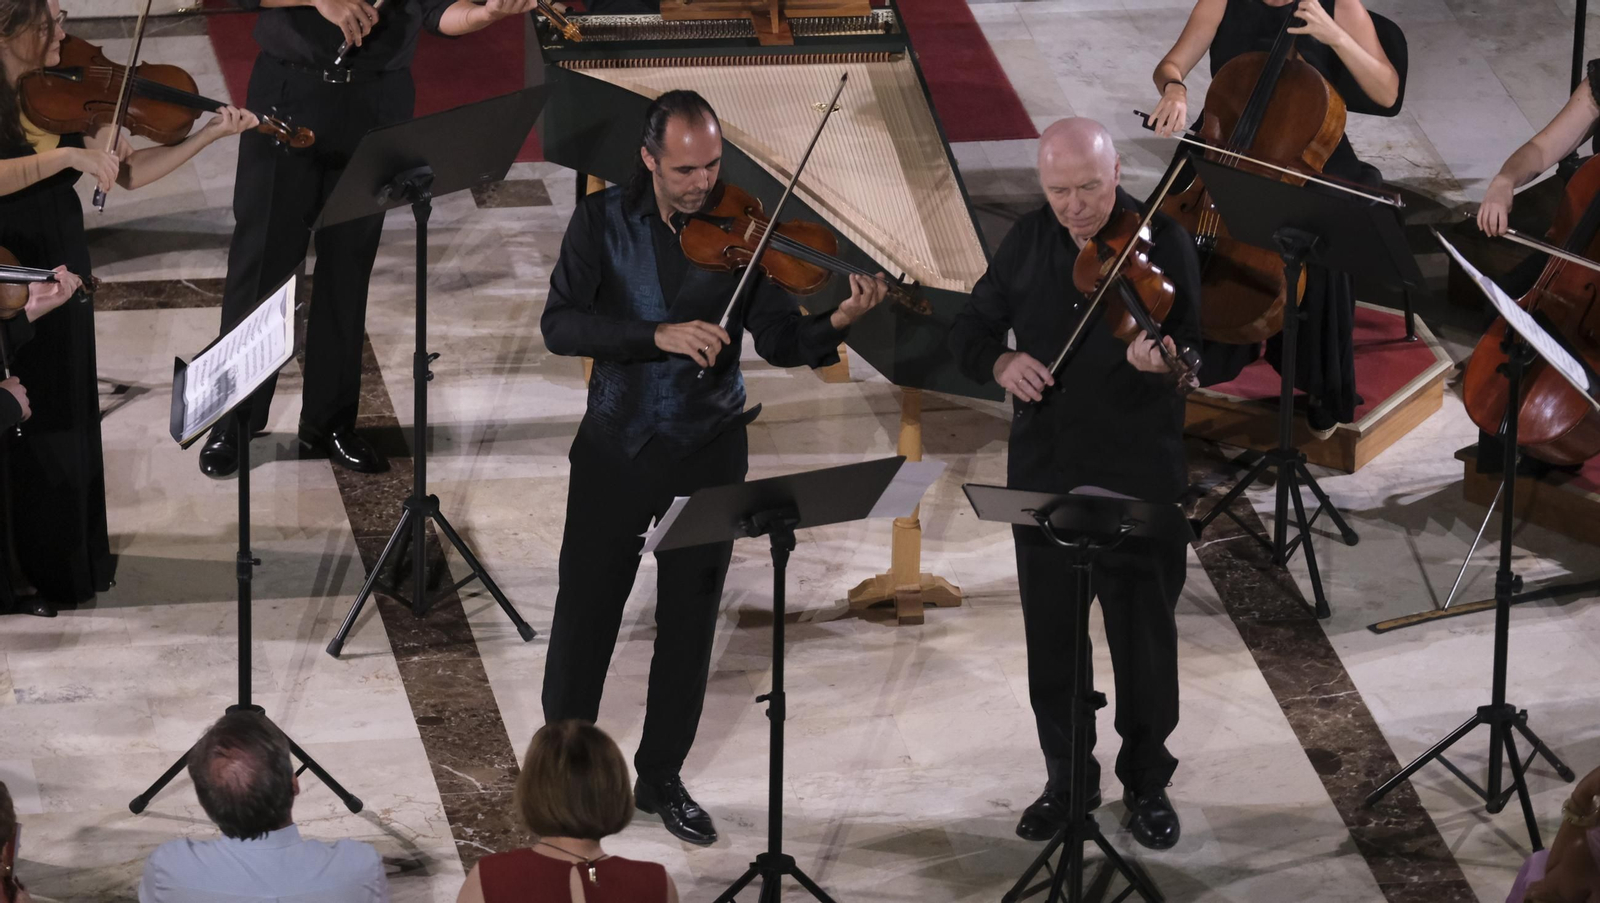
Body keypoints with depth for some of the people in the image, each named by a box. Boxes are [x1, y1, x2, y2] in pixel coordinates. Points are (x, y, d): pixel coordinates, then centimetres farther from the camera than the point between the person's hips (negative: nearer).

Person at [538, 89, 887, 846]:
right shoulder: (602, 222, -6)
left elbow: (778, 342, -6)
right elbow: (560, 325, -16)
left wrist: (836, 324, -27)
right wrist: (659, 336, -27)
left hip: (708, 450, 1)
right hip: (615, 445, -1)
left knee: (689, 620, 8)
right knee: (585, 609, 5)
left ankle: (662, 776, 23)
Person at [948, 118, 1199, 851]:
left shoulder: (1161, 241, -9)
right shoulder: (1029, 242, 3)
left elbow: (1201, 351, -16)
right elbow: (969, 330, 10)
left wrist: (1162, 360, -40)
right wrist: (1000, 362, -13)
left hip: (1140, 477, -4)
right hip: (1043, 473, 4)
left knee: (1145, 639, 5)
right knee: (1050, 637, 12)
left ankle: (1147, 784, 21)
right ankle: (1067, 778, 28)